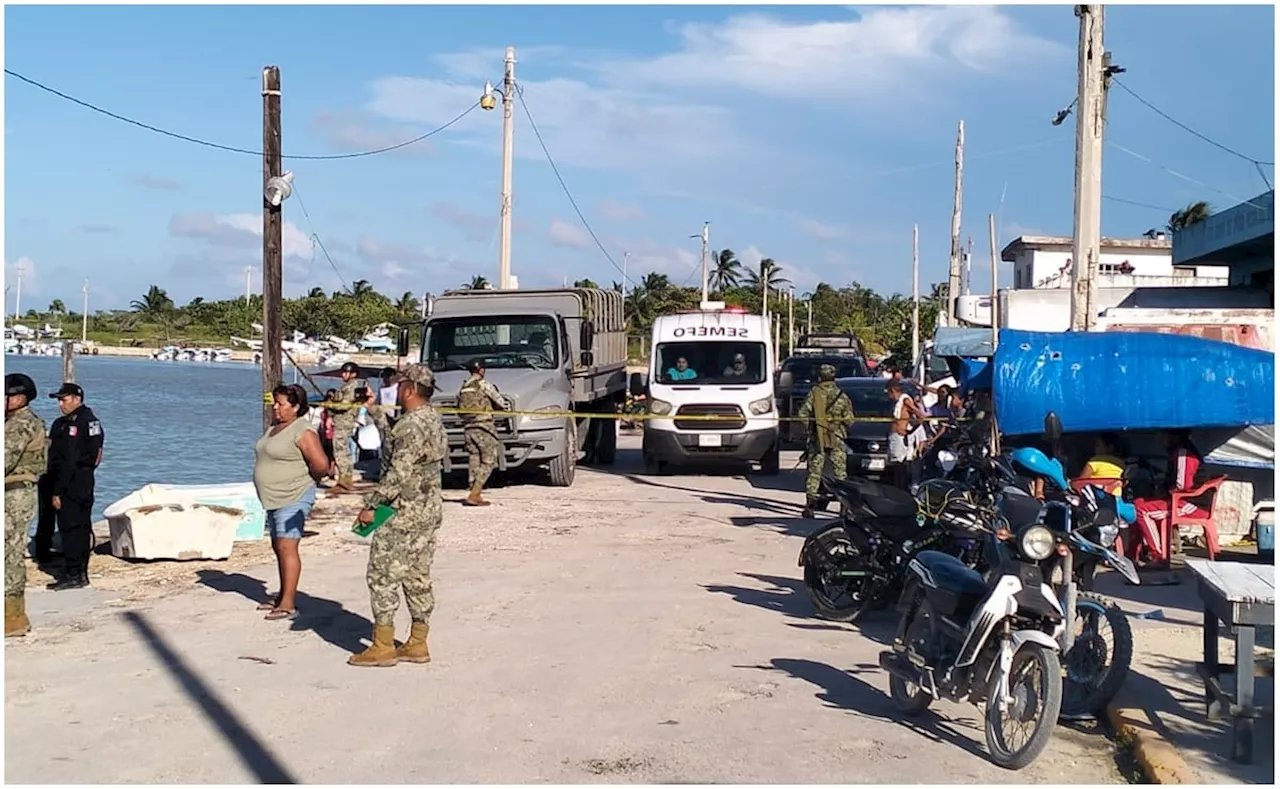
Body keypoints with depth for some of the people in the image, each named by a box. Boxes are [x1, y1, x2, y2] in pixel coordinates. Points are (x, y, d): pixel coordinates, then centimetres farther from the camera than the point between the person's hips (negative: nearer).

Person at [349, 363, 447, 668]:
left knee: (383, 575, -3)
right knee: (418, 577, 13)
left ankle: (382, 647, 0)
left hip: (404, 514, -10)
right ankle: (417, 644, 18)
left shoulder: (412, 424, -19)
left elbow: (398, 472, -23)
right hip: (429, 512, 10)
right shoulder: (433, 420, 13)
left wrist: (371, 505, -19)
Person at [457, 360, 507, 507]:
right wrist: (503, 407, 18)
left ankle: (475, 496, 10)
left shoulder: (463, 387, 13)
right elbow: (499, 401, -3)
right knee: (488, 461, -3)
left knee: (474, 462, 11)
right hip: (483, 426, -7)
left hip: (468, 428, 7)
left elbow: (459, 408, 19)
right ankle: (473, 495, -12)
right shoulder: (483, 384, -7)